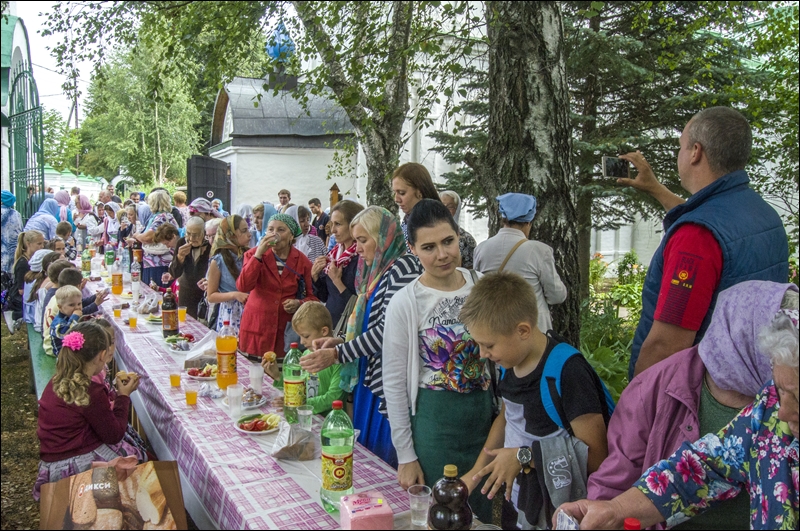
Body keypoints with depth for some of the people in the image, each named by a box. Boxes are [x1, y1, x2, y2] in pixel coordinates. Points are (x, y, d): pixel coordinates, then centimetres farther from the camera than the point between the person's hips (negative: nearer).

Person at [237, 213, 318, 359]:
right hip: (257, 328, 0)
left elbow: (312, 297, 8)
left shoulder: (302, 261, 3)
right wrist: (258, 254, -19)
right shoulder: (254, 255, 3)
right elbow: (243, 286, -14)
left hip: (287, 332, 0)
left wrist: (299, 303, -14)